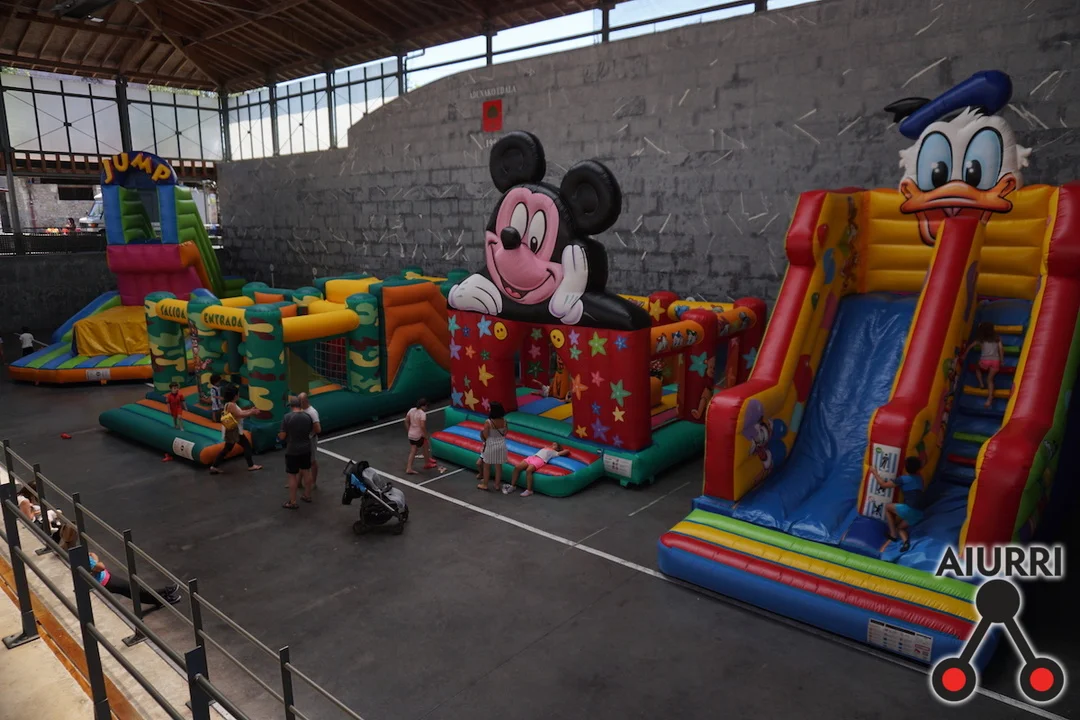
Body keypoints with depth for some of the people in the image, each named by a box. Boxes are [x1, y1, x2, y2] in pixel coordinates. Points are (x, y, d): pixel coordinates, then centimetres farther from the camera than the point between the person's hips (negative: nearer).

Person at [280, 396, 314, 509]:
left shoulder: (287, 417, -18)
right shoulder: (307, 416, -3)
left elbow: (282, 436, -13)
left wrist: (279, 435, 9)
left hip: (292, 451, -5)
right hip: (306, 449, 5)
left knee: (292, 475, 3)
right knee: (306, 471, 19)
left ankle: (292, 502, 10)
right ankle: (307, 495, 33)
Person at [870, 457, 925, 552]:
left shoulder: (903, 479, -3)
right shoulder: (919, 478, 16)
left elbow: (883, 484, 2)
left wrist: (875, 473, 14)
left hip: (909, 509, -7)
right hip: (918, 513, 7)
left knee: (888, 507, 19)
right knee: (900, 526, 25)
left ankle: (893, 534, 14)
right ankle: (906, 541, -6)